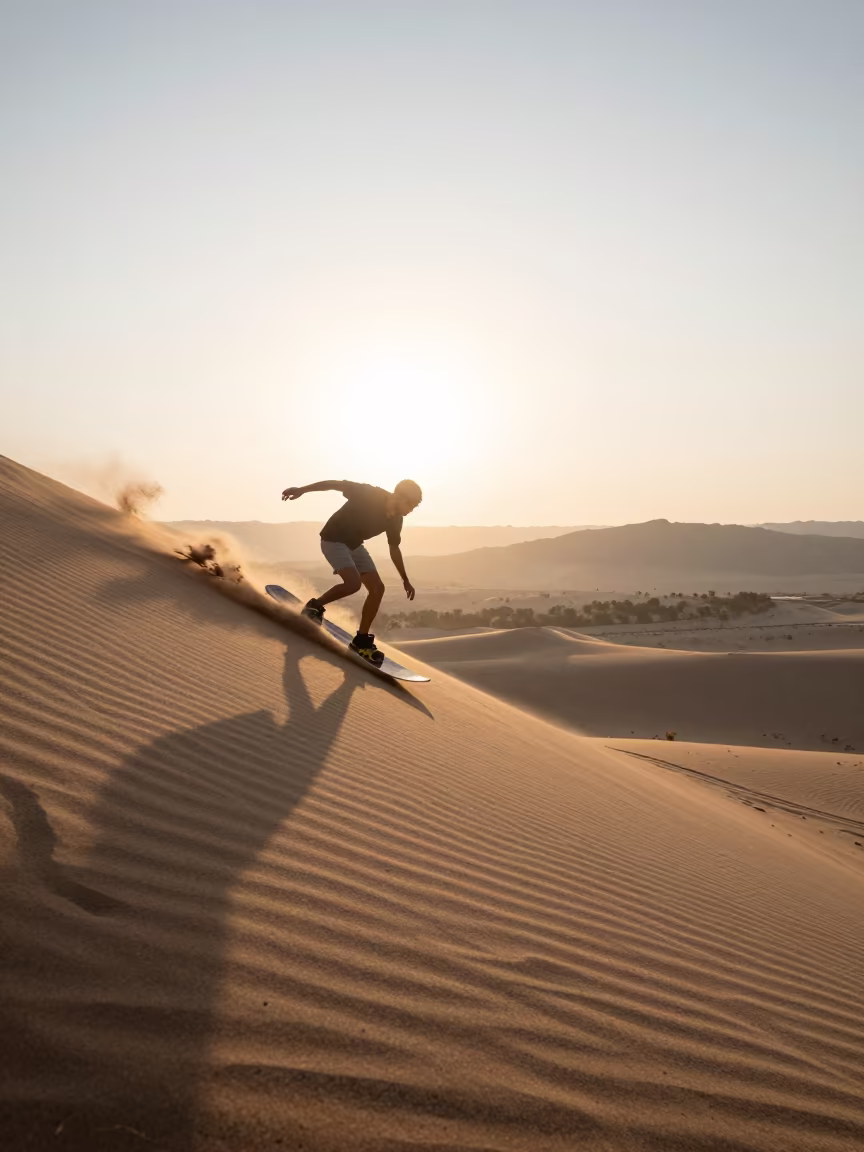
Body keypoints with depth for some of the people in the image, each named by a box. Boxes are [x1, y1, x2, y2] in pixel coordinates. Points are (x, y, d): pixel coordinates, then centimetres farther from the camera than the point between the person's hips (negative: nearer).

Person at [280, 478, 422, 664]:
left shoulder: (394, 520, -5)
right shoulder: (369, 494, -25)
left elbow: (394, 549, 10)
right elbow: (335, 484, -22)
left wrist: (405, 580, 14)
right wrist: (302, 490, -27)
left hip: (354, 545, 8)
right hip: (334, 540, -8)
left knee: (377, 588, -3)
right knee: (353, 582, -26)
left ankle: (361, 640, 5)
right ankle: (315, 606, -1)